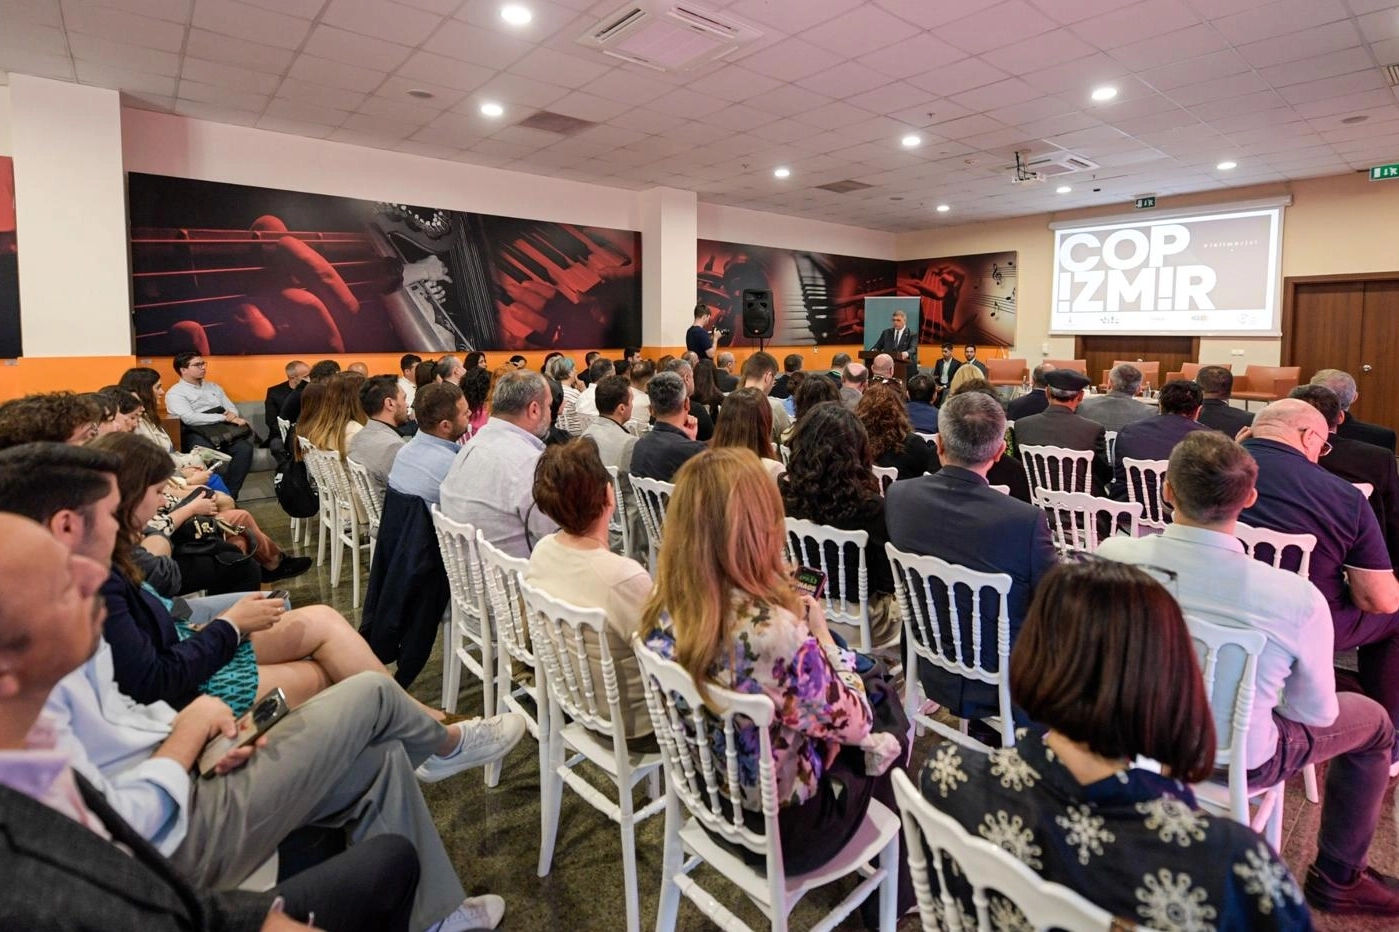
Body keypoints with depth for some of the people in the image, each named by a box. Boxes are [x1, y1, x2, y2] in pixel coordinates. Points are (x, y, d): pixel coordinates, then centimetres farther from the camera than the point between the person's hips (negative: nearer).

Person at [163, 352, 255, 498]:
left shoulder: (213, 387, 25)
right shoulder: (175, 393, 4)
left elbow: (232, 408, 21)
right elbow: (189, 418, -12)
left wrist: (233, 414, -6)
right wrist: (225, 418, -15)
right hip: (196, 434, -5)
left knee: (245, 448, -27)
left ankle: (229, 495, -23)